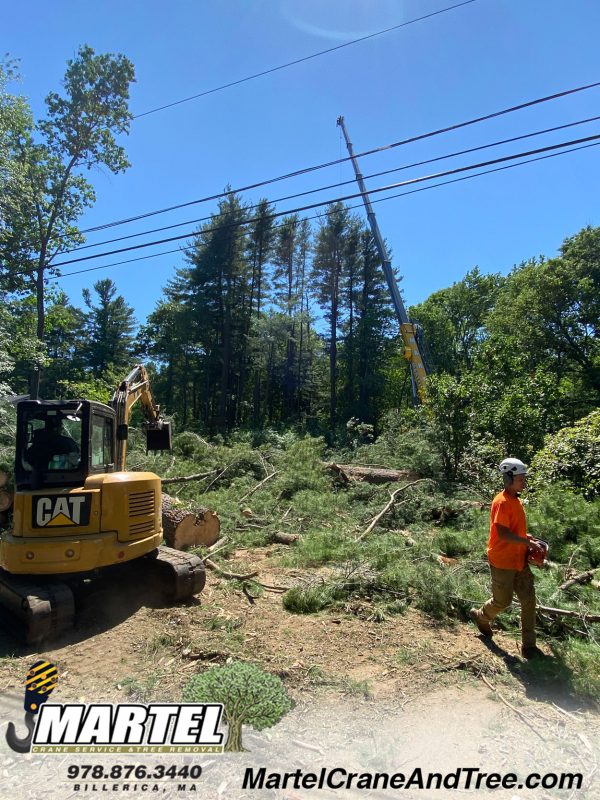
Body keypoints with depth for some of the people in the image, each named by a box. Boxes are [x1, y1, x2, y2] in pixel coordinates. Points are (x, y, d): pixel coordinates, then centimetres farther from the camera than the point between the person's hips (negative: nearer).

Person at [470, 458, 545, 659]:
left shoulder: (516, 500, 8)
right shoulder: (502, 502, -21)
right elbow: (503, 533, -26)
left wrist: (525, 537, 5)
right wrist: (527, 542, -23)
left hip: (519, 560, 8)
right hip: (502, 561, -8)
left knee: (528, 600, 7)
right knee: (502, 601, 7)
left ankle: (528, 646, 17)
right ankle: (481, 616, 38)